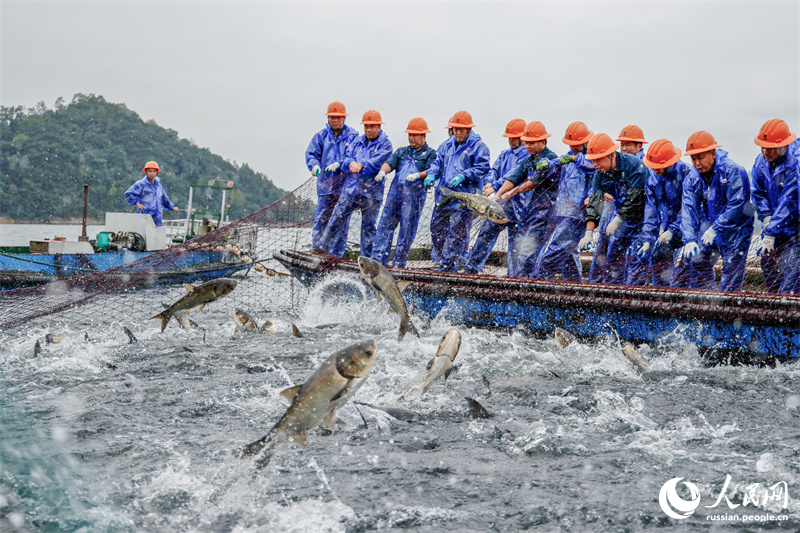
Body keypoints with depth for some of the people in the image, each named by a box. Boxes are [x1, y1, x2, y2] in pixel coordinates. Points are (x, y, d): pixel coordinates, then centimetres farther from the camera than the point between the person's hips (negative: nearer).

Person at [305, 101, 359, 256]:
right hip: (325, 184, 1)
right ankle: (316, 249, 5)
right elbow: (311, 154, 6)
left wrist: (339, 164, -22)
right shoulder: (320, 136, 12)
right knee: (320, 218, -1)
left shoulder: (353, 136, 4)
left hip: (345, 185, -1)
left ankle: (337, 254, 9)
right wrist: (314, 165, -16)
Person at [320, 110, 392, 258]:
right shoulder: (357, 142, 16)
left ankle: (367, 258, 13)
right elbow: (346, 159, 8)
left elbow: (377, 162, -14)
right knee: (337, 219, -1)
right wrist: (351, 163, -14)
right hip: (351, 187, 3)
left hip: (372, 191, -3)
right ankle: (323, 249, 5)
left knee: (368, 226, 4)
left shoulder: (385, 144, 1)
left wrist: (361, 165, -20)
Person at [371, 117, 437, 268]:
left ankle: (399, 263, 1)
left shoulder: (430, 153, 10)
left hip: (415, 192, -4)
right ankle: (378, 258, -2)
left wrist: (418, 175, -24)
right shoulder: (401, 151, 24)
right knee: (386, 223, -2)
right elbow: (390, 163, 8)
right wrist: (383, 171, -15)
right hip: (395, 189, 4)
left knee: (407, 228, -4)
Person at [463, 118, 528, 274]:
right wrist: (489, 182, -12)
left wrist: (495, 186, -27)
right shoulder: (505, 154, 19)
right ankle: (472, 268, 13)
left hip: (517, 204, -7)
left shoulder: (528, 155, -8)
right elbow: (494, 170, 11)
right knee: (486, 232, 8)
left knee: (515, 241, -1)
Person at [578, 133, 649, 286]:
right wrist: (589, 232, -16)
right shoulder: (600, 173, -5)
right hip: (622, 216, 7)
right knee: (612, 255, 6)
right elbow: (594, 203, -7)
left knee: (634, 258, -14)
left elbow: (633, 199, -25)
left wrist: (616, 221, -21)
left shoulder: (634, 165, -25)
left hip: (642, 215, -7)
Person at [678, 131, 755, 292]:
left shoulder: (732, 171, -21)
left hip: (736, 226, -5)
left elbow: (736, 204, -25)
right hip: (709, 223, 5)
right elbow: (688, 210, -12)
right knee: (698, 260, 1)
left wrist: (715, 229, -29)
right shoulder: (692, 180, -5)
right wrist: (690, 240, -25)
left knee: (731, 268, -7)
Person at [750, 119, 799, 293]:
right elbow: (756, 192, 8)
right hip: (773, 222, 7)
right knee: (767, 261, 6)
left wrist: (771, 233, -30)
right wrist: (766, 216, -8)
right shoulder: (761, 161, -3)